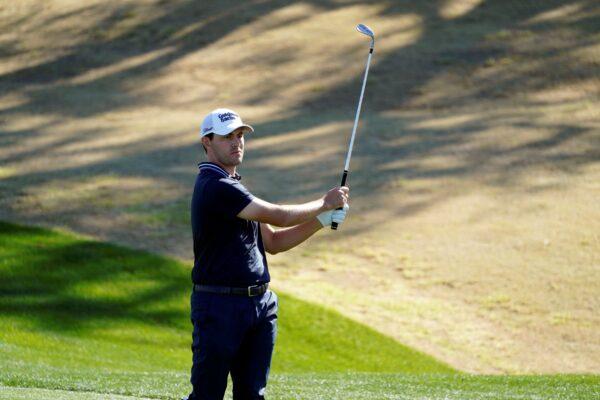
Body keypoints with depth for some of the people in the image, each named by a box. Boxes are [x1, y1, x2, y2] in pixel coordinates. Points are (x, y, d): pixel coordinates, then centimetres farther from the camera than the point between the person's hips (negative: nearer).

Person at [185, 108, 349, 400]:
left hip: (260, 304, 9)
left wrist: (322, 219, 7)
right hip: (219, 306, -9)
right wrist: (324, 204, -3)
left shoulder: (233, 186, 19)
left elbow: (273, 242, 19)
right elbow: (278, 216, -17)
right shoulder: (215, 187, -14)